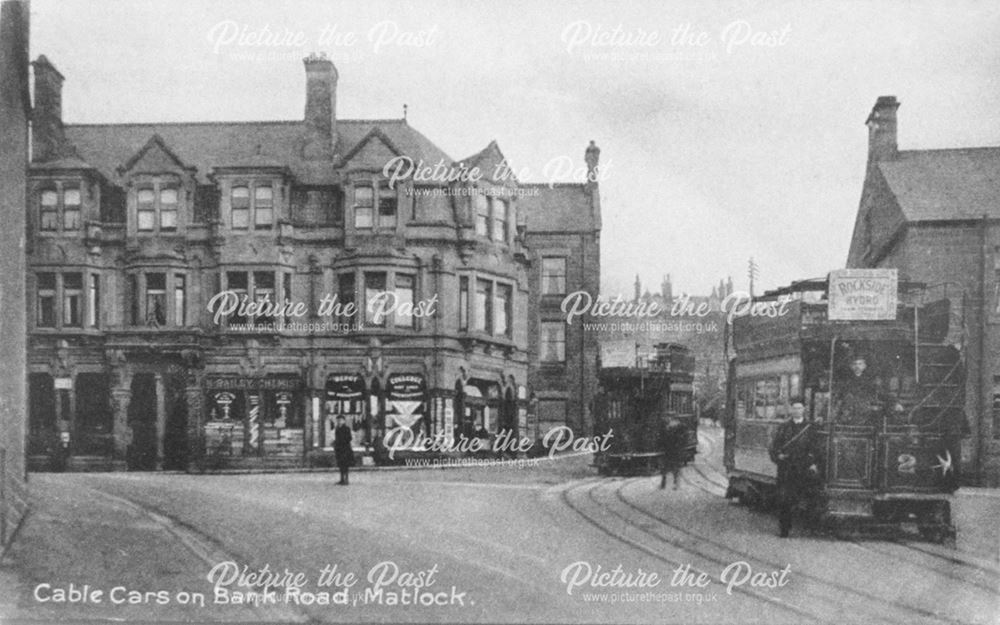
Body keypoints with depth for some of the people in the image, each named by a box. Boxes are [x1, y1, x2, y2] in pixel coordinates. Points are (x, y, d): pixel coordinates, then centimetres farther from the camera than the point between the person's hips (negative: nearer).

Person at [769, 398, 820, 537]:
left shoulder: (809, 428, 9)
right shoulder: (783, 428, 12)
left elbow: (814, 449, 5)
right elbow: (774, 446, 13)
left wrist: (814, 463, -8)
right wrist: (777, 456, -6)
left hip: (803, 468, -1)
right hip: (785, 468, 1)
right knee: (784, 499, -3)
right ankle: (783, 529, 5)